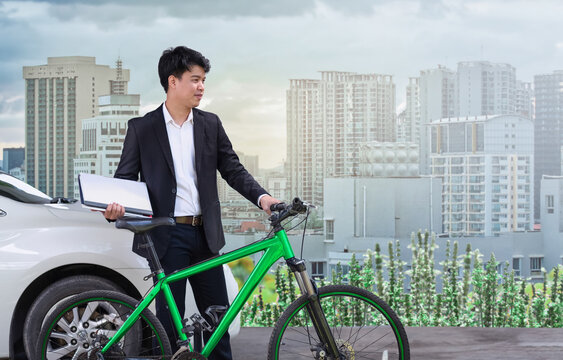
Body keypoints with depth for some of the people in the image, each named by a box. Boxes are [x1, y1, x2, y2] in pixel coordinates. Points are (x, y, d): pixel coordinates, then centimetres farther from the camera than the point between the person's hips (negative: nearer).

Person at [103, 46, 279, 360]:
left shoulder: (210, 124, 10)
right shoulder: (142, 128, 1)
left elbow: (232, 168, 8)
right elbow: (125, 177, 2)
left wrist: (262, 197, -9)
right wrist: (115, 206, -20)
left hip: (204, 234, 4)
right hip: (167, 236, -3)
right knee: (169, 319, 1)